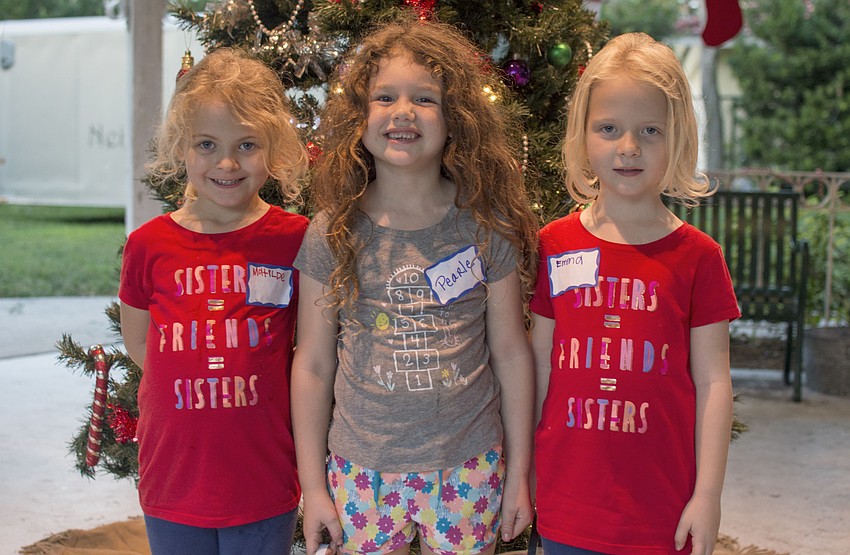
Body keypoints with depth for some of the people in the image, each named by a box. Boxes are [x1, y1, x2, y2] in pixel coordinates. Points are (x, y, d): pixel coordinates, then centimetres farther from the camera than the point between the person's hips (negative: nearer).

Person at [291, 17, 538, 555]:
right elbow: (313, 365, 0)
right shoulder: (333, 233, -5)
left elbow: (511, 354, 1)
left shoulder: (489, 229, -5)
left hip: (468, 470, 0)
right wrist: (312, 485, 2)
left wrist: (518, 474, 5)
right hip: (362, 470, 0)